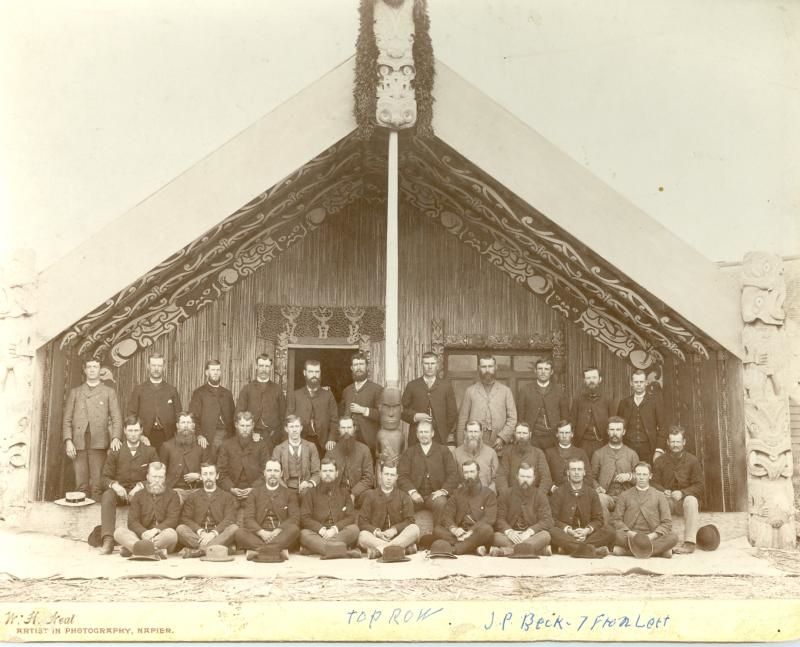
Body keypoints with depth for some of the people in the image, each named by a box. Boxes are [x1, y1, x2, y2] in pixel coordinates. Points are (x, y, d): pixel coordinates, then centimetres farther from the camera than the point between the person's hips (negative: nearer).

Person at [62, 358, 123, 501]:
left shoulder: (108, 392, 14)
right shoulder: (75, 392, 19)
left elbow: (116, 418, 6)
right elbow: (67, 419, 13)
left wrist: (116, 438, -11)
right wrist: (68, 441, -1)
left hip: (99, 443, -1)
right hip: (78, 443, 1)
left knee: (97, 485, -7)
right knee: (81, 484, -2)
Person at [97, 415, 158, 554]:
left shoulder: (150, 452, 9)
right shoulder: (115, 452, 11)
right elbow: (105, 478, 7)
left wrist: (140, 486, -15)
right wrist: (114, 485, -15)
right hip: (119, 491, 1)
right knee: (107, 496, -33)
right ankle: (108, 540, -41)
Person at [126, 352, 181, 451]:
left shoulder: (172, 390, 11)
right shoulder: (138, 389, 10)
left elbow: (178, 417, 8)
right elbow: (131, 414, 5)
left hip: (167, 437, 0)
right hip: (145, 437, 0)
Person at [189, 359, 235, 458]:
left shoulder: (227, 393, 18)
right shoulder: (199, 393, 5)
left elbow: (233, 417, 16)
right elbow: (194, 417, -3)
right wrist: (199, 435, -17)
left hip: (228, 437, 3)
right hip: (208, 438, -3)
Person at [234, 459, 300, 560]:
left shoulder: (289, 494, 13)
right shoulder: (255, 492, 14)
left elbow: (294, 518, 0)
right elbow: (248, 518, 2)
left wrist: (277, 531, -17)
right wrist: (262, 532, -17)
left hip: (282, 536, -1)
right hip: (259, 535, 1)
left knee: (294, 529, -31)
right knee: (240, 533, -27)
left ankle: (258, 550, -41)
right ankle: (279, 550, -39)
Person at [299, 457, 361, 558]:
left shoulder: (344, 492, 19)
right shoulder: (311, 494, 16)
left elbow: (351, 517, 7)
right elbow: (304, 518, 3)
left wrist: (335, 529, -12)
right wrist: (321, 530, -15)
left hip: (340, 533, 1)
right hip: (318, 534, -1)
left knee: (354, 529, -29)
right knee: (304, 534, -33)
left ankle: (317, 547, -39)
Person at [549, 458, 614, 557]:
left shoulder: (592, 493, 12)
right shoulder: (558, 493, 6)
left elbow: (598, 519, 7)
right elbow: (553, 519, -1)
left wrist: (587, 530, -13)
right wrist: (568, 530, -18)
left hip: (586, 534, 2)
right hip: (565, 535, -2)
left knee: (609, 530, -23)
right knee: (552, 531, -34)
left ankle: (569, 547, -34)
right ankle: (590, 549, -44)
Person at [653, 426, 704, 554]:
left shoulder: (692, 460, 0)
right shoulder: (660, 461, 5)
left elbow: (699, 486, -5)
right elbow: (655, 483, 3)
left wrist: (682, 493, -22)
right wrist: (663, 491, -20)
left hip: (686, 498, -1)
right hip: (666, 500, 2)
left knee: (691, 500, -37)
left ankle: (690, 543, -38)